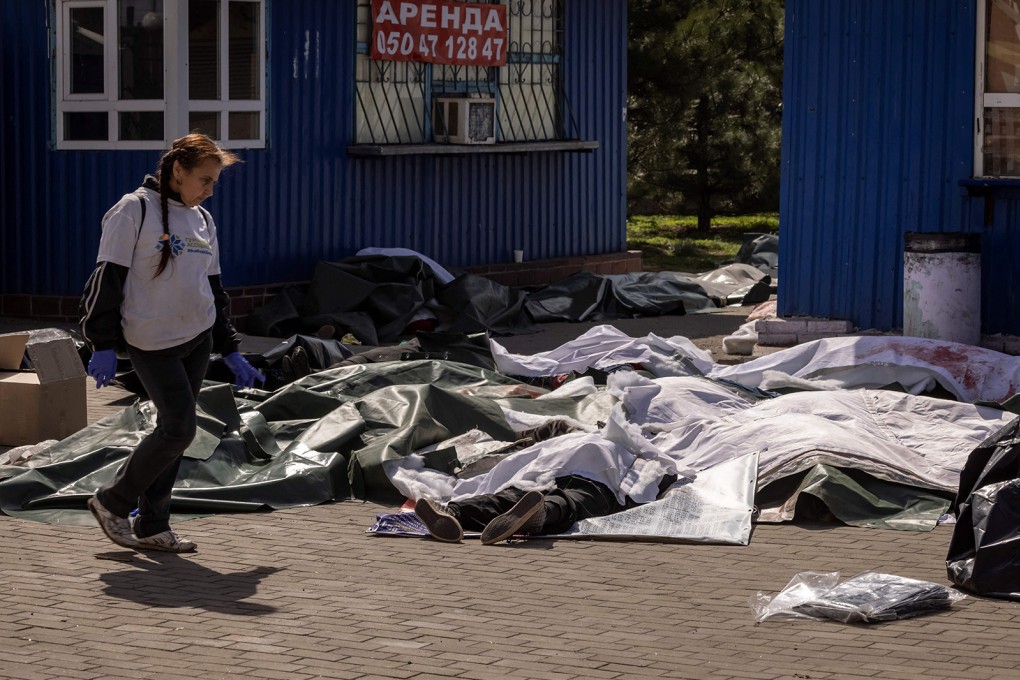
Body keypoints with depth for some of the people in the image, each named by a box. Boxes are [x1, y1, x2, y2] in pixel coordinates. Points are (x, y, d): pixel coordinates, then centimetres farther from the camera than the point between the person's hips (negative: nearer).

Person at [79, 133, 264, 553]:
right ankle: (112, 502, 5)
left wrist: (230, 352, 16)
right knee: (179, 428, -12)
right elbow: (106, 279, -11)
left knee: (173, 431, 7)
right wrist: (103, 345, -16)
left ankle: (151, 526, 14)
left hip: (198, 339, 7)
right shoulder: (135, 211, -9)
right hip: (152, 342, -7)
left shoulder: (202, 220, 12)